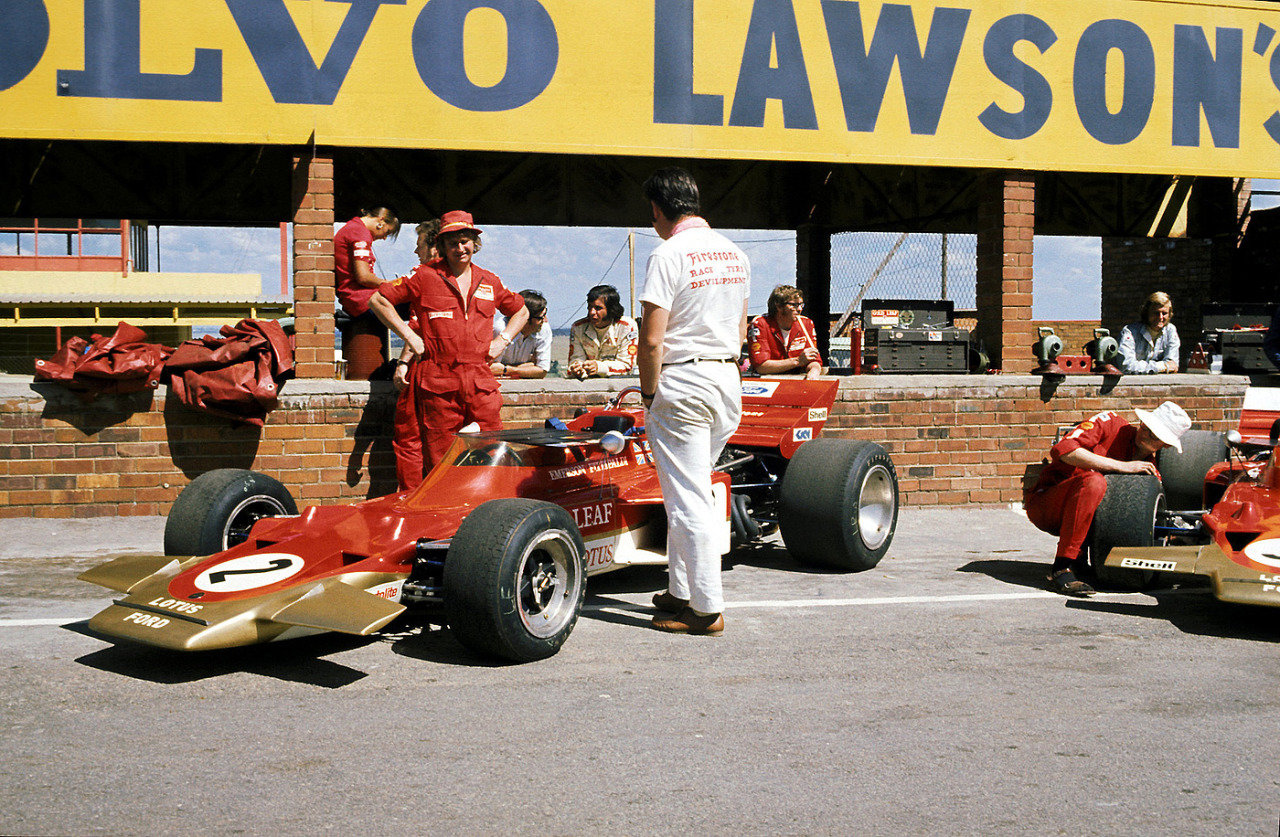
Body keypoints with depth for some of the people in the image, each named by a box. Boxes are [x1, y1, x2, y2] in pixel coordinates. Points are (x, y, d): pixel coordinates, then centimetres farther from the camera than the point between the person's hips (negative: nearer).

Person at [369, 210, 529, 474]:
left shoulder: (490, 282, 15)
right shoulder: (425, 276, 3)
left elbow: (521, 311, 32)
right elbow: (378, 300, 4)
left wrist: (502, 340, 15)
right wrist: (410, 337, -1)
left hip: (482, 382, 3)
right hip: (438, 383, -3)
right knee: (438, 462, -2)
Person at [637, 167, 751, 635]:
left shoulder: (668, 255, -13)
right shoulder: (734, 253, 11)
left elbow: (652, 339, -16)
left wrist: (648, 393, -4)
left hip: (679, 385, -8)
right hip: (728, 385, 8)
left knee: (688, 500, -2)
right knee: (690, 493, 17)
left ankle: (707, 609, 2)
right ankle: (682, 591, 23)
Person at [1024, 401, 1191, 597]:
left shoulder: (1149, 467, 7)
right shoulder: (1110, 423, -9)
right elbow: (1062, 450, -24)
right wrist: (1122, 466, -25)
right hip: (1043, 505, -6)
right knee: (1094, 481, -33)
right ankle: (1061, 570, -32)